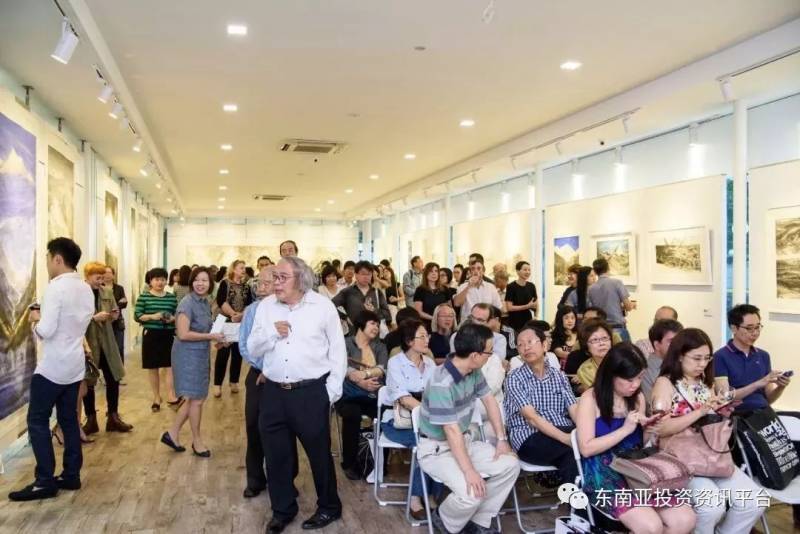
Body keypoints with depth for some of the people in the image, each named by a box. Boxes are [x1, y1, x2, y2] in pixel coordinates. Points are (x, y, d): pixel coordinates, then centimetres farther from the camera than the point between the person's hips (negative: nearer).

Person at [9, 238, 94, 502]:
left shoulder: (56, 287, -18)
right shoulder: (86, 289, 8)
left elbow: (45, 331, -22)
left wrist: (35, 319, -1)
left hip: (52, 367, -8)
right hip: (75, 365, 8)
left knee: (37, 421, 1)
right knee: (69, 420, 13)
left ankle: (45, 483, 4)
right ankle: (71, 475, 19)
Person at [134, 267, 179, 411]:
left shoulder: (171, 297, 5)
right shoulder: (144, 297, -1)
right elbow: (137, 316, -5)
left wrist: (172, 318, -12)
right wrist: (152, 316, -20)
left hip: (168, 335, 1)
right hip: (151, 335, -1)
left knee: (170, 366, -6)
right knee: (153, 368, 9)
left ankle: (171, 396, -4)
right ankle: (156, 397, 21)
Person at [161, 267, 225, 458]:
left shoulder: (205, 302, 8)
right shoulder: (187, 303, -17)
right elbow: (183, 334, -23)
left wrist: (216, 336, 3)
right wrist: (211, 336, -20)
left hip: (201, 355, 8)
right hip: (189, 355, -8)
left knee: (193, 399, 15)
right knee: (196, 399, 2)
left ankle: (172, 434, 28)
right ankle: (197, 441, 19)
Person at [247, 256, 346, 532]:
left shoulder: (323, 306, -5)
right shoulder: (265, 306, 5)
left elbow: (338, 350, -2)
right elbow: (253, 349, 5)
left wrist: (332, 390, -5)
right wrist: (272, 333, -13)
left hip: (312, 392, -3)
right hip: (274, 393, 4)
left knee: (319, 453, 9)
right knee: (276, 455, 13)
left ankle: (329, 507, 30)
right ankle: (283, 510, 34)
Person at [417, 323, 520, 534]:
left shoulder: (474, 372, -4)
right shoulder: (442, 384, -30)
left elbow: (490, 401, 8)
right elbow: (452, 431, -29)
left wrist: (502, 439, 2)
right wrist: (469, 471, -29)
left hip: (465, 440, 8)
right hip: (436, 449, -8)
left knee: (510, 465, -5)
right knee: (472, 492, -29)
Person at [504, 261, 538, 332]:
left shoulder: (531, 286, 8)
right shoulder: (511, 287, -7)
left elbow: (536, 304, 15)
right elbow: (509, 307, -11)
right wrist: (527, 306, -14)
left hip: (528, 322, 4)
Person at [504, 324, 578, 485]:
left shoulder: (559, 375, 12)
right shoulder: (514, 379, -3)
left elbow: (574, 410, 1)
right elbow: (531, 417, -14)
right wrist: (568, 439, -26)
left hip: (564, 432, 5)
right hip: (530, 439, -4)